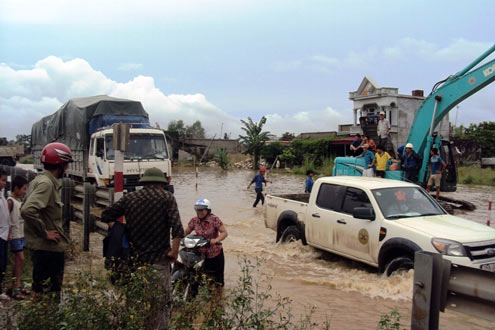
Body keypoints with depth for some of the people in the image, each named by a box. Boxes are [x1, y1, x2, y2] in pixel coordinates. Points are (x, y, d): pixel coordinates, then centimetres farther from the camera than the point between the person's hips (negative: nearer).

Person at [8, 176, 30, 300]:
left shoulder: (19, 200, 12)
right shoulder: (10, 201, -13)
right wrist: (9, 233, -22)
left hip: (21, 234, 8)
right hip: (15, 235, -8)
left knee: (19, 260, 10)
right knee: (20, 259, -8)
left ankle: (18, 285, 17)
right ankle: (15, 288, -2)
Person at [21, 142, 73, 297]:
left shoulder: (40, 180, 13)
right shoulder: (46, 183, -18)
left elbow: (27, 209, 20)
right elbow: (27, 211, -30)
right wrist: (45, 233, -20)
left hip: (53, 247, 10)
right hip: (48, 248, -10)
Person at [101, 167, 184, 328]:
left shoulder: (129, 198, 5)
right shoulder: (167, 198, -7)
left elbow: (106, 216, 8)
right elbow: (177, 229, -17)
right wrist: (174, 251, -9)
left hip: (136, 257, 4)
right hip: (158, 259, -4)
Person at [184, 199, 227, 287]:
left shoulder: (214, 219, -13)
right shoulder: (194, 221, -1)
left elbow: (224, 232, -18)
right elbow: (186, 232, 6)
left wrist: (216, 240, -35)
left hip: (215, 254, -3)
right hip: (200, 253, 3)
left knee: (217, 278, 8)